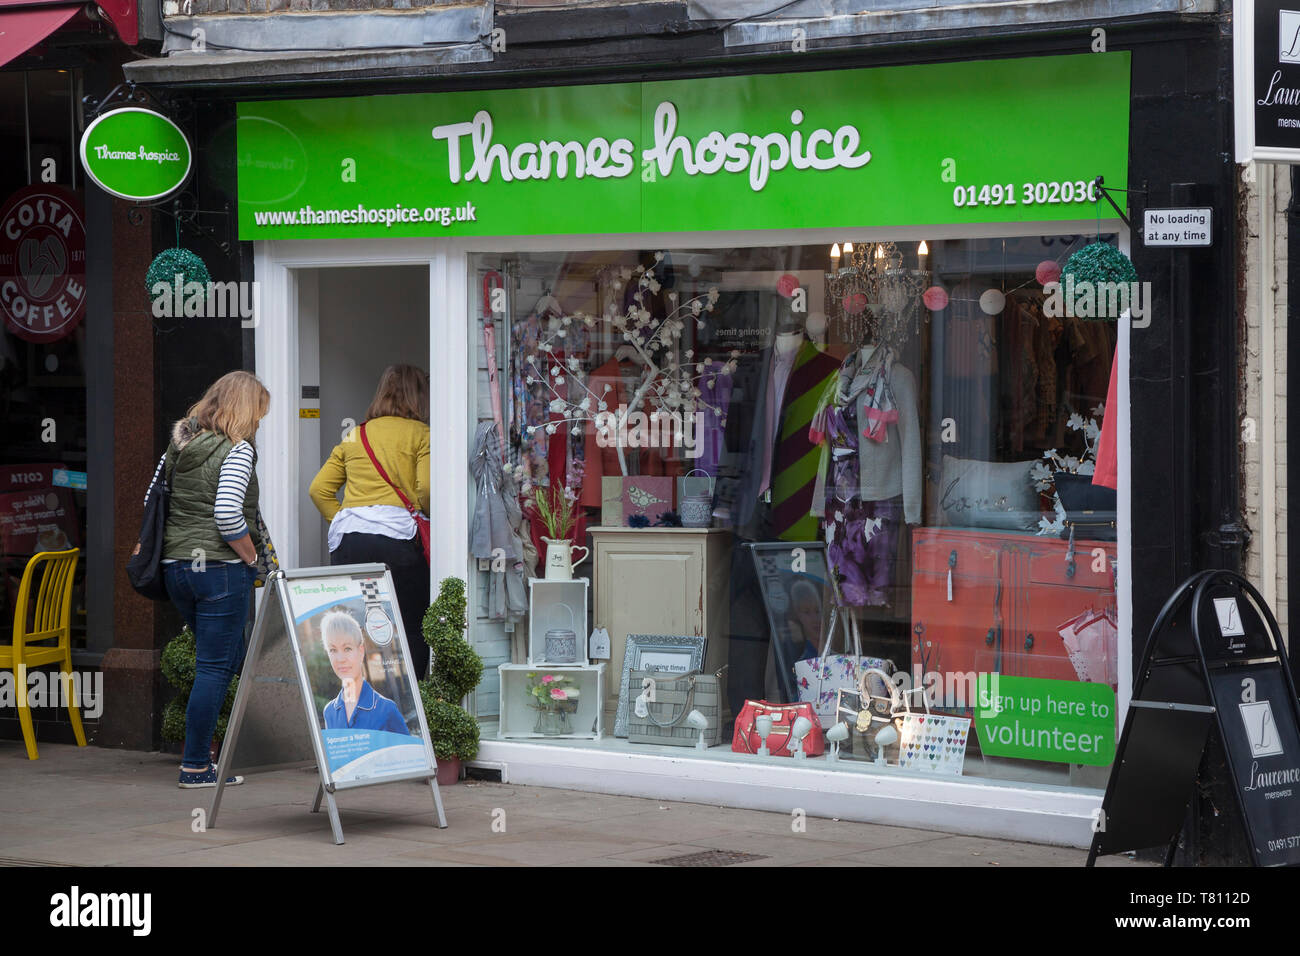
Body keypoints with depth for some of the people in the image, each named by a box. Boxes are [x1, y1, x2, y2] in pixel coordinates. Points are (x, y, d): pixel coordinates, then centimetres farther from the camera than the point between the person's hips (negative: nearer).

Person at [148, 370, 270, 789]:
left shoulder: (179, 444, 12)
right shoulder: (237, 450, -11)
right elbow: (227, 513, -21)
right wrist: (250, 556, -8)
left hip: (175, 566, 8)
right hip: (220, 567, -8)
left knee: (227, 658, 20)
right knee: (216, 666, -1)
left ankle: (199, 752, 19)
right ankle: (196, 766, 0)